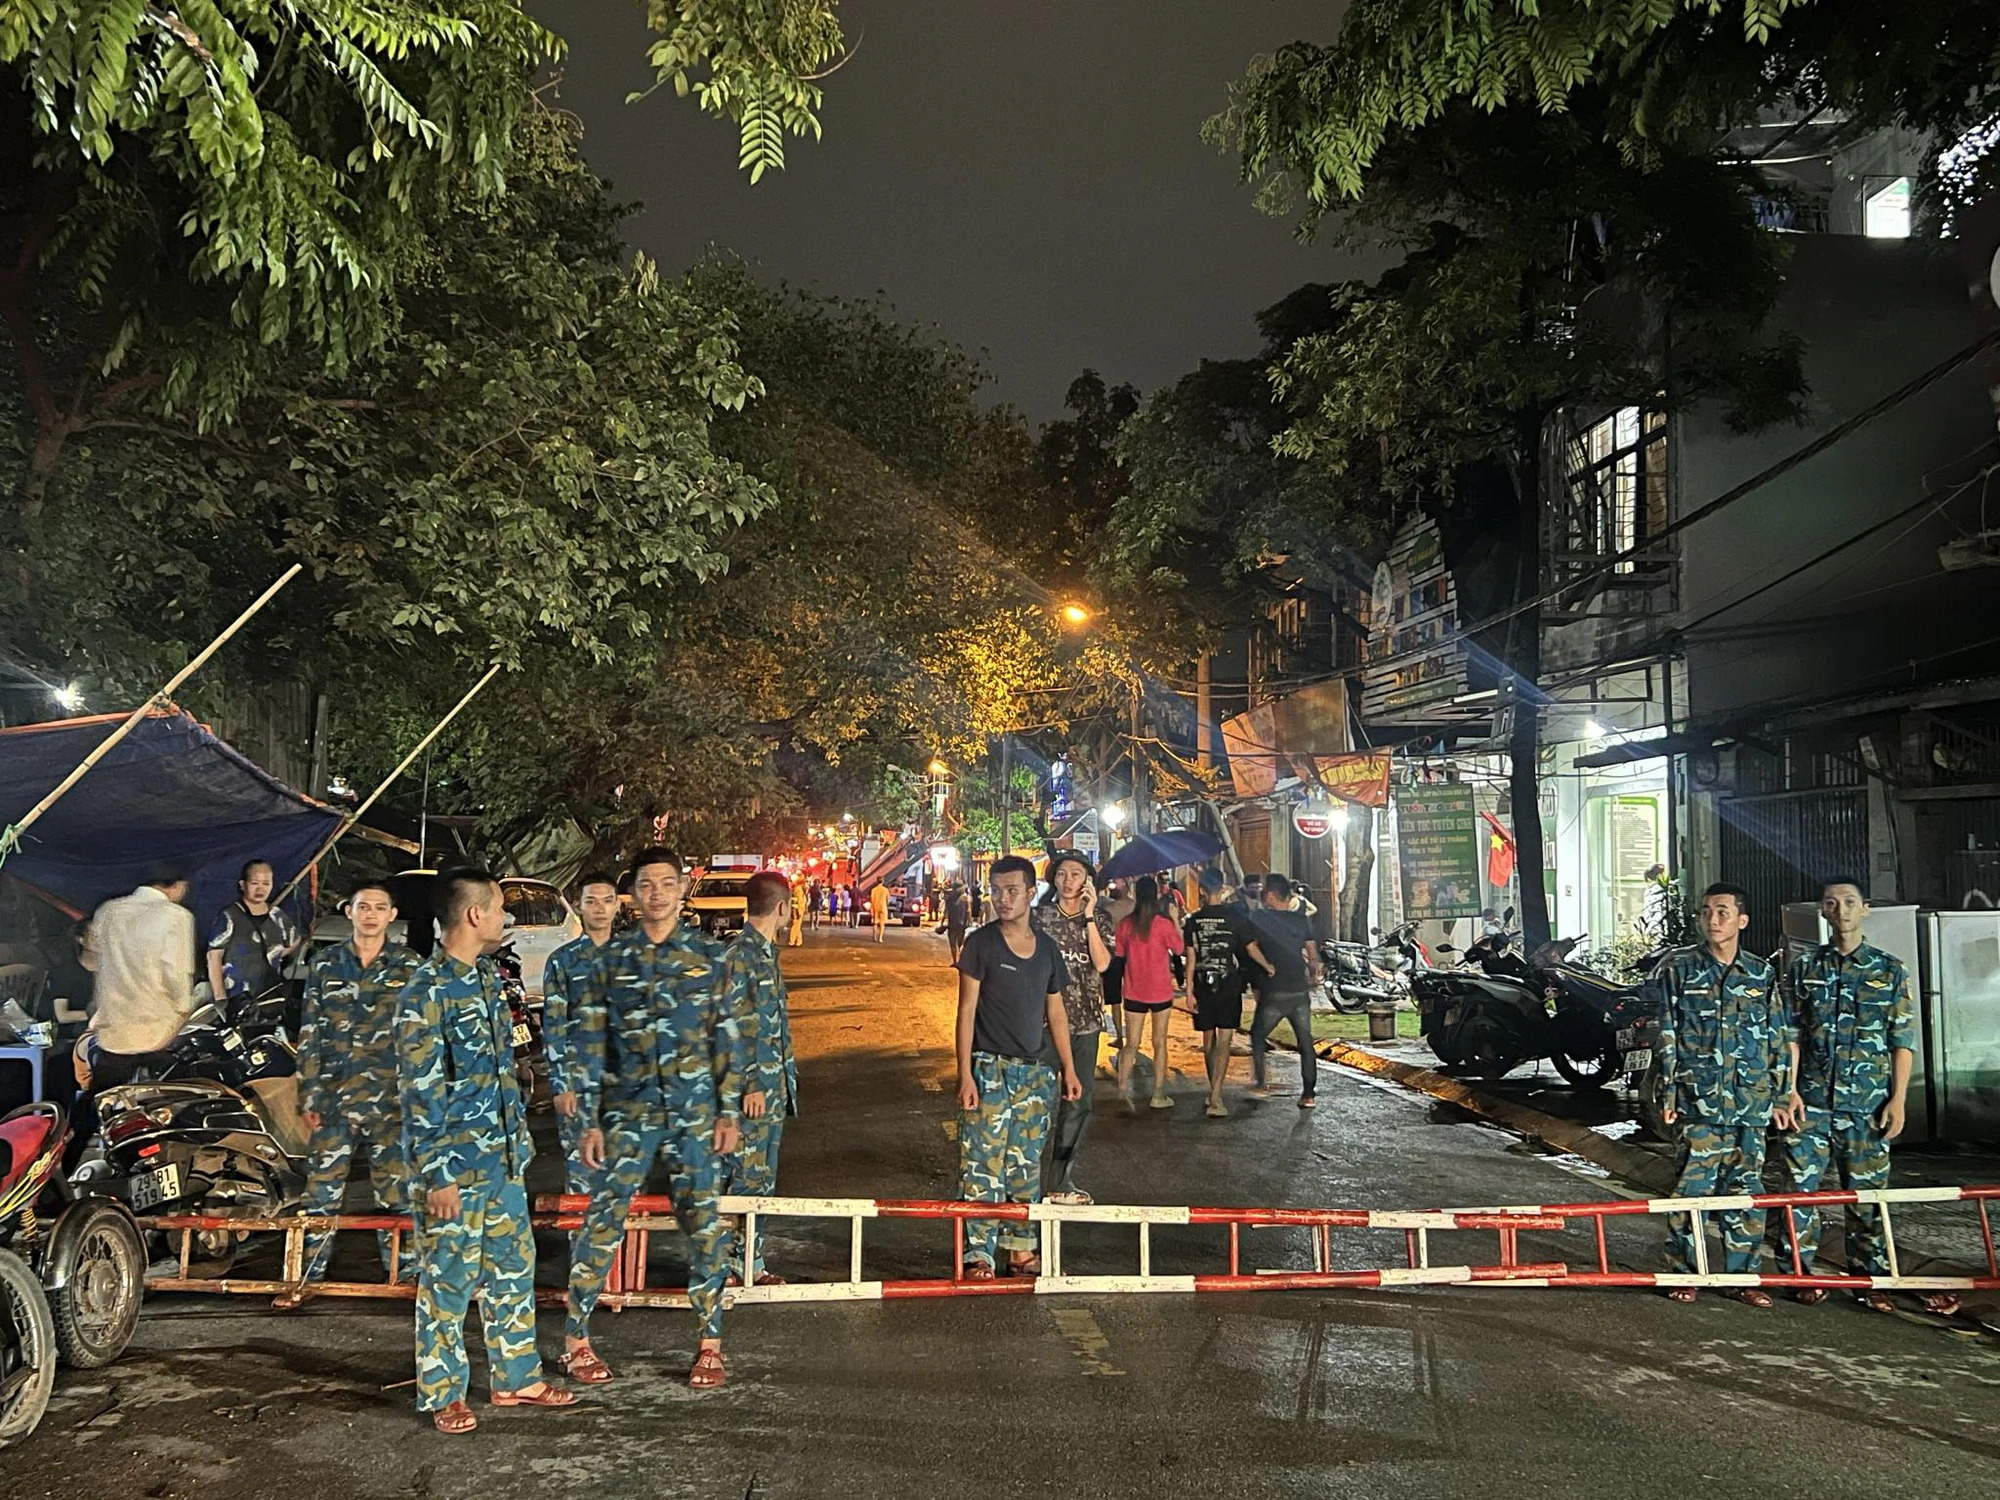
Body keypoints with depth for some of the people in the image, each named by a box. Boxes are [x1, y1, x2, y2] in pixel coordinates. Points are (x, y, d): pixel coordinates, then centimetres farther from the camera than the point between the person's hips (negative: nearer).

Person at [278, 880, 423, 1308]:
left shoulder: (409, 967, 4)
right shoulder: (325, 964, 6)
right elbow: (310, 1033, 6)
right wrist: (309, 1095, 0)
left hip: (391, 1099, -1)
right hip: (333, 1095, 1)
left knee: (396, 1190, 3)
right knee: (321, 1186, 4)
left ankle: (402, 1272, 14)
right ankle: (309, 1276, 16)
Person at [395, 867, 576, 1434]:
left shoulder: (488, 975, 9)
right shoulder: (427, 990, -18)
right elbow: (419, 1090, -18)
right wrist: (438, 1175, -18)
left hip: (502, 1154, 9)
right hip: (455, 1162, -8)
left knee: (513, 1265, 15)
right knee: (450, 1277, 4)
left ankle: (516, 1377, 28)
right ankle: (442, 1394, 18)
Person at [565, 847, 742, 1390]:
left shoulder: (708, 955, 4)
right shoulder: (611, 960, 5)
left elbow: (727, 1038, 5)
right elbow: (594, 1044, 6)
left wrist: (729, 1111, -1)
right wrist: (590, 1121, 2)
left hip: (695, 1113, 0)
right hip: (628, 1110, 0)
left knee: (703, 1222, 2)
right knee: (604, 1219, -1)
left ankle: (710, 1343, 13)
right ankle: (576, 1338, 14)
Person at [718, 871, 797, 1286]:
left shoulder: (767, 952, 14)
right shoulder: (738, 955, -15)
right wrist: (748, 1085, -18)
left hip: (772, 1087, 9)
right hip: (752, 1090, -9)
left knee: (760, 1179, 13)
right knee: (746, 1178, -5)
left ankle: (750, 1263, 20)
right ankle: (732, 1264, 3)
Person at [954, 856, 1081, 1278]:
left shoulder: (1047, 947, 9)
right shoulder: (981, 943, -5)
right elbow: (967, 1010, -6)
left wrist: (1068, 1068, 13)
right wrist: (965, 1074, -12)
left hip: (1036, 1072, 5)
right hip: (990, 1069, -5)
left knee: (1027, 1165, 11)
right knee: (983, 1165, -6)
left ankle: (1021, 1249, 20)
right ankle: (978, 1255, 0)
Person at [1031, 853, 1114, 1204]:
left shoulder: (1100, 918, 5)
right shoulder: (1041, 916, -2)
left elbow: (1102, 963, -11)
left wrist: (1089, 915, -13)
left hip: (1086, 1022, 4)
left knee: (1078, 1102, 10)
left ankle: (1061, 1181, 23)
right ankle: (1037, 1184, 4)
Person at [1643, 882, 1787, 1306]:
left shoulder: (1762, 975, 9)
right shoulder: (1677, 969, 2)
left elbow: (1779, 1039, 14)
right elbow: (1666, 1035, 2)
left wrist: (1781, 1095, 10)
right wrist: (1667, 1093, -2)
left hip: (1751, 1103, 3)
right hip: (1699, 1100, -2)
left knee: (1746, 1189, 7)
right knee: (1693, 1184, -4)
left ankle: (1741, 1275, 16)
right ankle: (1681, 1272, 7)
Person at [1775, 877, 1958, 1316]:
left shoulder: (1891, 971, 6)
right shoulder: (1803, 968, 8)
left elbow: (1904, 1042, 5)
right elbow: (1791, 1035, 7)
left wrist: (1898, 1099, -3)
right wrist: (1790, 1090, -2)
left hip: (1868, 1102, 0)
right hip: (1811, 1101, 1)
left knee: (1868, 1191, 3)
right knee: (1800, 1185, -3)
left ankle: (1869, 1277, 14)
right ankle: (1799, 1271, 7)